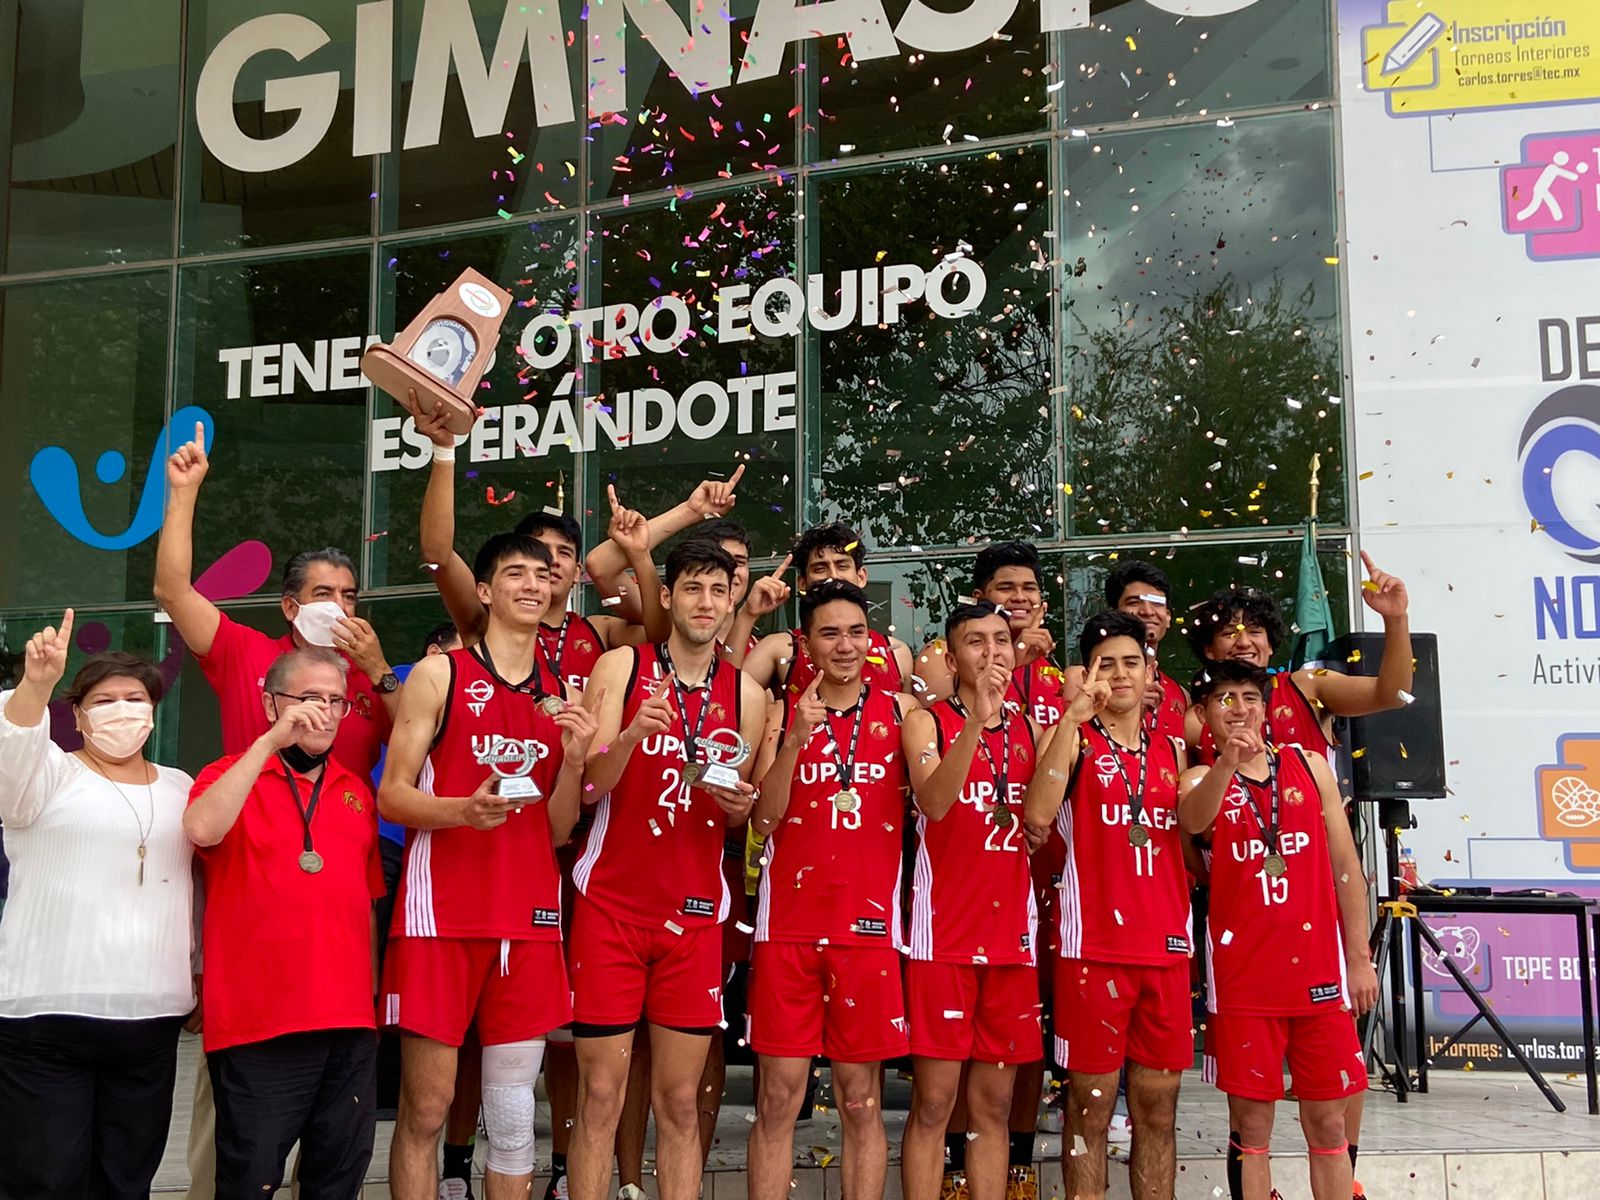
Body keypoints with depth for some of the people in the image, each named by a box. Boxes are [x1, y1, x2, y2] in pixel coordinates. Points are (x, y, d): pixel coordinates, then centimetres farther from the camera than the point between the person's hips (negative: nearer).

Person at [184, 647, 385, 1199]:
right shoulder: (232, 775, 2)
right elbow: (201, 828, -21)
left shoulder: (356, 792, 15)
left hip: (349, 1024, 5)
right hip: (258, 1024, -5)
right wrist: (271, 741, -19)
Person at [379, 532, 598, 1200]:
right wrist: (463, 810, -20)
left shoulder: (561, 697, 13)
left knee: (514, 1109, 8)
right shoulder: (440, 675, 2)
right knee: (426, 1106, 0)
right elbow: (392, 796, -2)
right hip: (443, 913, -3)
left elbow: (558, 831, 11)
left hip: (530, 918, 4)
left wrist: (573, 760, -6)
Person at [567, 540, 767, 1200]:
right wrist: (631, 735, -27)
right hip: (611, 904, -2)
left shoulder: (746, 693, 7)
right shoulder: (621, 666, 0)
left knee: (680, 1102, 5)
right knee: (600, 1095, 0)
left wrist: (737, 803, -7)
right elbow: (590, 785, -8)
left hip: (695, 913, 2)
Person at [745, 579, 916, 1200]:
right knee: (778, 1098, 3)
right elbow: (764, 817, -4)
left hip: (868, 926, 0)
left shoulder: (899, 711, 6)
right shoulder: (783, 712, 7)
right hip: (789, 923, 0)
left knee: (862, 1100, 7)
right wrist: (794, 739, -16)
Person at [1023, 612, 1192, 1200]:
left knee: (1158, 1111, 9)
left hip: (1166, 947, 4)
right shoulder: (1073, 738, 1)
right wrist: (1072, 718, -21)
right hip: (1093, 946, -4)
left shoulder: (1172, 750, 16)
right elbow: (1038, 815, -18)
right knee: (1090, 1108, 1)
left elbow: (1193, 835, 20)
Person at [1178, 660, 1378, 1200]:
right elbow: (1193, 820, -23)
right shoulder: (1201, 779, 2)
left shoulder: (1310, 766, 8)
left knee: (1327, 1121, 7)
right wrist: (1228, 763, -42)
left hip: (1319, 968, 2)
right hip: (1243, 974, -1)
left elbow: (1345, 864, 9)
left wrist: (1359, 958, 6)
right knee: (1252, 1123, 3)